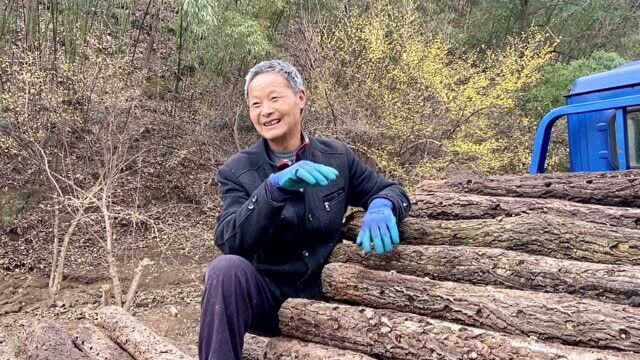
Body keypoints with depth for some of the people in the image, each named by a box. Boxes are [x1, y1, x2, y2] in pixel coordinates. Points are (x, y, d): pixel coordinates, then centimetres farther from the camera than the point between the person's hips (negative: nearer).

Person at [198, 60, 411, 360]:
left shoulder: (337, 158, -1)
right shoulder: (237, 171, -8)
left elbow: (392, 191, 6)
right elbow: (229, 243, -20)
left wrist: (380, 208, -20)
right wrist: (276, 186, -36)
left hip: (322, 297, 3)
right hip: (265, 297, -2)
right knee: (227, 268, -32)